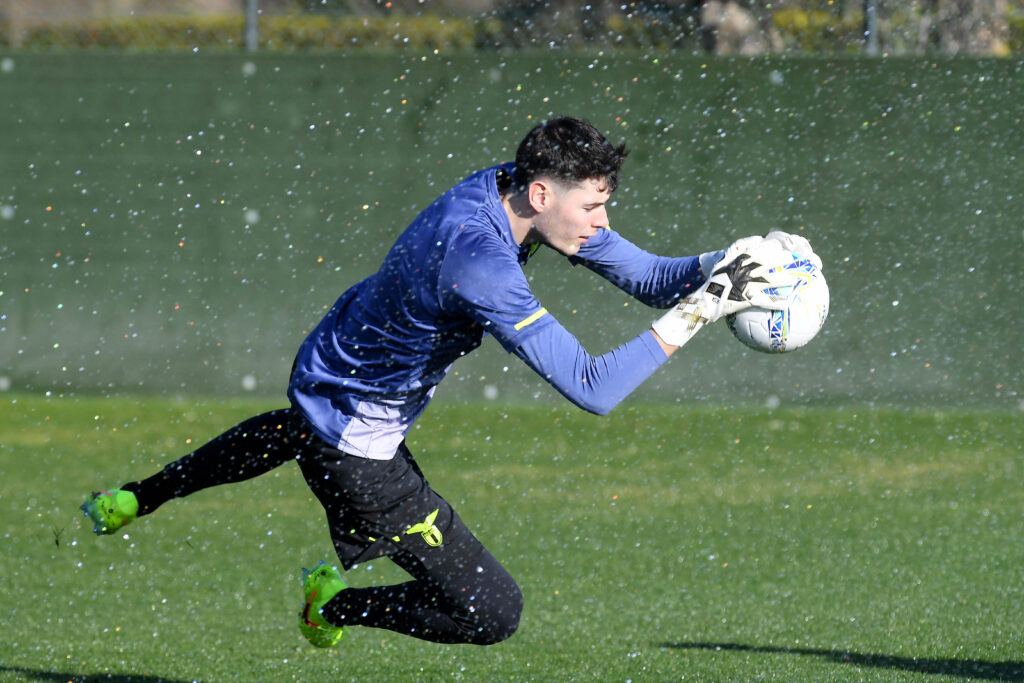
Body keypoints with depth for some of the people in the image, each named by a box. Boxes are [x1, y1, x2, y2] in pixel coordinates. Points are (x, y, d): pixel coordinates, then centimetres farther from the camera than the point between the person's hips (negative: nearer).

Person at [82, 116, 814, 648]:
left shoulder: (519, 191, -13)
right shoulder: (479, 264, -39)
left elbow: (647, 275, -7)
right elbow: (593, 389, -41)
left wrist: (720, 267, -25)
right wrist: (700, 310, -42)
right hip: (353, 435, -10)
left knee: (291, 434, 46)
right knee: (491, 612, -8)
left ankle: (134, 499, 63)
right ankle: (338, 603, 15)